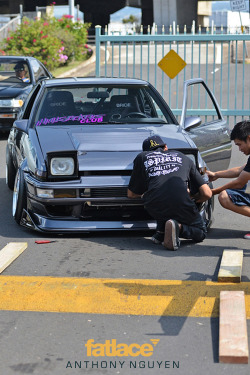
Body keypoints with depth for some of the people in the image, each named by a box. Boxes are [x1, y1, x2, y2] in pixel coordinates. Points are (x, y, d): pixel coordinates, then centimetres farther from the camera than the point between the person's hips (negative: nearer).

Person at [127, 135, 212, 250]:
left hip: (155, 209, 1)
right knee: (201, 233, 25)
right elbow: (207, 193, 18)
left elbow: (131, 194, 28)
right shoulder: (183, 158, 24)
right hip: (182, 207, -1)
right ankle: (178, 227, -7)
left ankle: (161, 231, 13)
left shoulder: (142, 157, 23)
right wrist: (192, 198, 39)